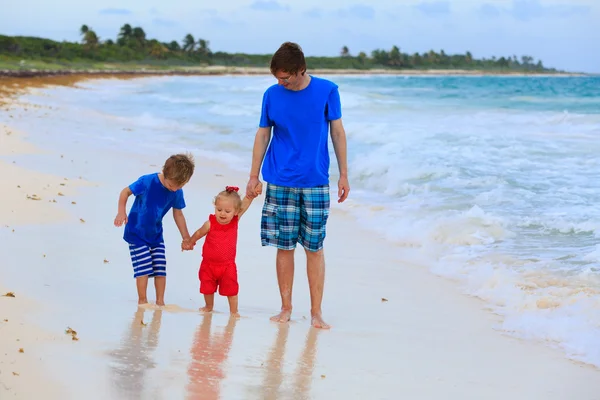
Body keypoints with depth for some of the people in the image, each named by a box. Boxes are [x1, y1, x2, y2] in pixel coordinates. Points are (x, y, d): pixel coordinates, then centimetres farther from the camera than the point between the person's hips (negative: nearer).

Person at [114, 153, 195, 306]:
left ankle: (160, 301, 12)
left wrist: (186, 237, 7)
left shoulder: (177, 192, -8)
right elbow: (125, 192, -11)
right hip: (137, 233, -5)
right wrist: (121, 212, -23)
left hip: (156, 235, 5)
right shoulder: (147, 182, -22)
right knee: (143, 268, -10)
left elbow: (178, 214, 6)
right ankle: (142, 300, 2)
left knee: (161, 268, 1)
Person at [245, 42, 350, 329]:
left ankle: (316, 312, 9)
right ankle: (286, 308, 15)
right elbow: (263, 135, 7)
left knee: (314, 248, 2)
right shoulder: (272, 95, 0)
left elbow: (337, 132, 2)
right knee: (284, 246, 4)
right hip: (280, 182, 1)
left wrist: (344, 174, 2)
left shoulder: (327, 91, -4)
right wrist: (253, 177, 7)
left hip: (315, 183, -1)